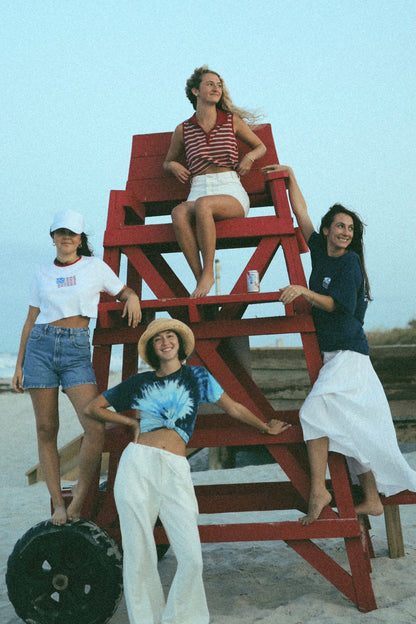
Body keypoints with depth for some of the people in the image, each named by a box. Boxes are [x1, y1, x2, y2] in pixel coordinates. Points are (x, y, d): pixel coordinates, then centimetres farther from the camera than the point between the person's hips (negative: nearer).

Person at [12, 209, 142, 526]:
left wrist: (133, 298, -7)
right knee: (46, 430, 2)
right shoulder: (43, 274, 13)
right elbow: (30, 321, 16)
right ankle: (58, 504, 13)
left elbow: (124, 292, 17)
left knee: (96, 427, -16)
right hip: (41, 347, 2)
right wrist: (19, 364, 12)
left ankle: (81, 491, 6)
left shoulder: (95, 266, 8)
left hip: (77, 350, -2)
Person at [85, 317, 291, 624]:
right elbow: (94, 408, 21)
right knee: (139, 554, 1)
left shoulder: (196, 376, 13)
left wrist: (267, 428, 29)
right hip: (137, 464, 1)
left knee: (191, 558, -9)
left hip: (176, 471, 0)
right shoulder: (139, 382, 14)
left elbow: (234, 408, 22)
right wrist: (132, 422, 15)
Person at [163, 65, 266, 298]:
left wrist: (250, 157, 2)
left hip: (231, 192, -1)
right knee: (179, 213, -35)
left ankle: (208, 273, -29)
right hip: (199, 190, 2)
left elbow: (261, 146, 24)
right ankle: (200, 279, -34)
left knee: (202, 204, -38)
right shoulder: (183, 130, 14)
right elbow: (168, 161, 30)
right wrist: (174, 166, 7)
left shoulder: (233, 120, 12)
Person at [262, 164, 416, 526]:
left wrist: (304, 292, -18)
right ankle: (372, 500, 14)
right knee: (354, 429, 8)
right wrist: (289, 176, 21)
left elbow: (341, 305, -14)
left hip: (348, 354, -7)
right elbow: (301, 213, 19)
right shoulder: (320, 251, 12)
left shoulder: (350, 262, -6)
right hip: (332, 354, 7)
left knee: (315, 411, -19)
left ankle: (318, 490, -16)